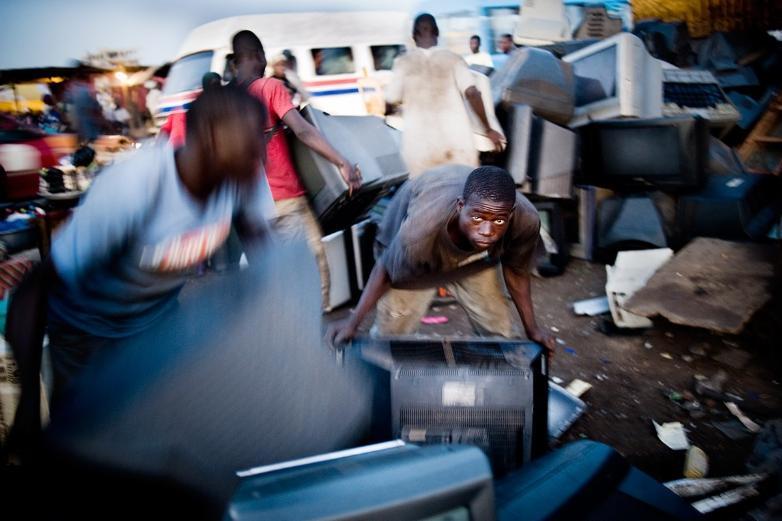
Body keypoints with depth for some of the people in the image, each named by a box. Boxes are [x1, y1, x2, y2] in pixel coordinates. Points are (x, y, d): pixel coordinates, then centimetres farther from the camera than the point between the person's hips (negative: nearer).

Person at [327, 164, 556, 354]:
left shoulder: (526, 219, -37)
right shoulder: (422, 226, -47)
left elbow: (516, 271, -14)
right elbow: (386, 270, -25)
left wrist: (532, 329, -4)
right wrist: (354, 320, -21)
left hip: (472, 258, 3)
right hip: (413, 253, -3)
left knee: (499, 331, 9)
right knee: (391, 332, 0)